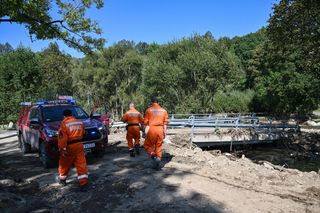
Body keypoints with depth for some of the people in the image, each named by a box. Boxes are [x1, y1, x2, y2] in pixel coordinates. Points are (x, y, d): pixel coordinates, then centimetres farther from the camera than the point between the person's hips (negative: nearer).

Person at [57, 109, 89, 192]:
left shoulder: (64, 124, -11)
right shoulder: (80, 122, 6)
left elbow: (62, 138, -15)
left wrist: (62, 149, -13)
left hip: (69, 147, -3)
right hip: (79, 145, 4)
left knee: (64, 164, 19)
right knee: (81, 165, 1)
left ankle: (62, 179, 38)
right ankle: (84, 184, -2)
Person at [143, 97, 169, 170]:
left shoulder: (149, 110, -1)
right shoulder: (163, 110, 10)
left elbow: (145, 122, -2)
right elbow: (165, 123, 9)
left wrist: (145, 132, 5)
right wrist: (164, 132, 14)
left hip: (151, 129, -3)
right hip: (160, 130, 4)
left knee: (148, 145, 13)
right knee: (159, 147, 12)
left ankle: (154, 157, -11)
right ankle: (157, 165, 13)